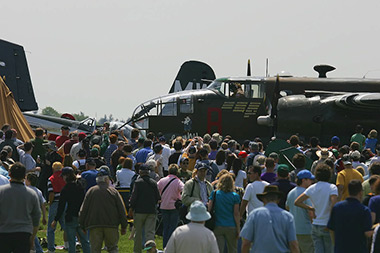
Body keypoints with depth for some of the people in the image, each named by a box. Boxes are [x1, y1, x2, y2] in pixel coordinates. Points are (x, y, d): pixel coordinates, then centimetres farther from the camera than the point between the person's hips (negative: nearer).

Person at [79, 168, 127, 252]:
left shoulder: (90, 191, 5)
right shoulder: (113, 191, 2)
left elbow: (83, 210, 7)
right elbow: (121, 210, 4)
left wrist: (82, 226, 15)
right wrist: (124, 226, 11)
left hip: (94, 226, 1)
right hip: (111, 225, 0)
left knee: (95, 249, 3)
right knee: (113, 248, 8)